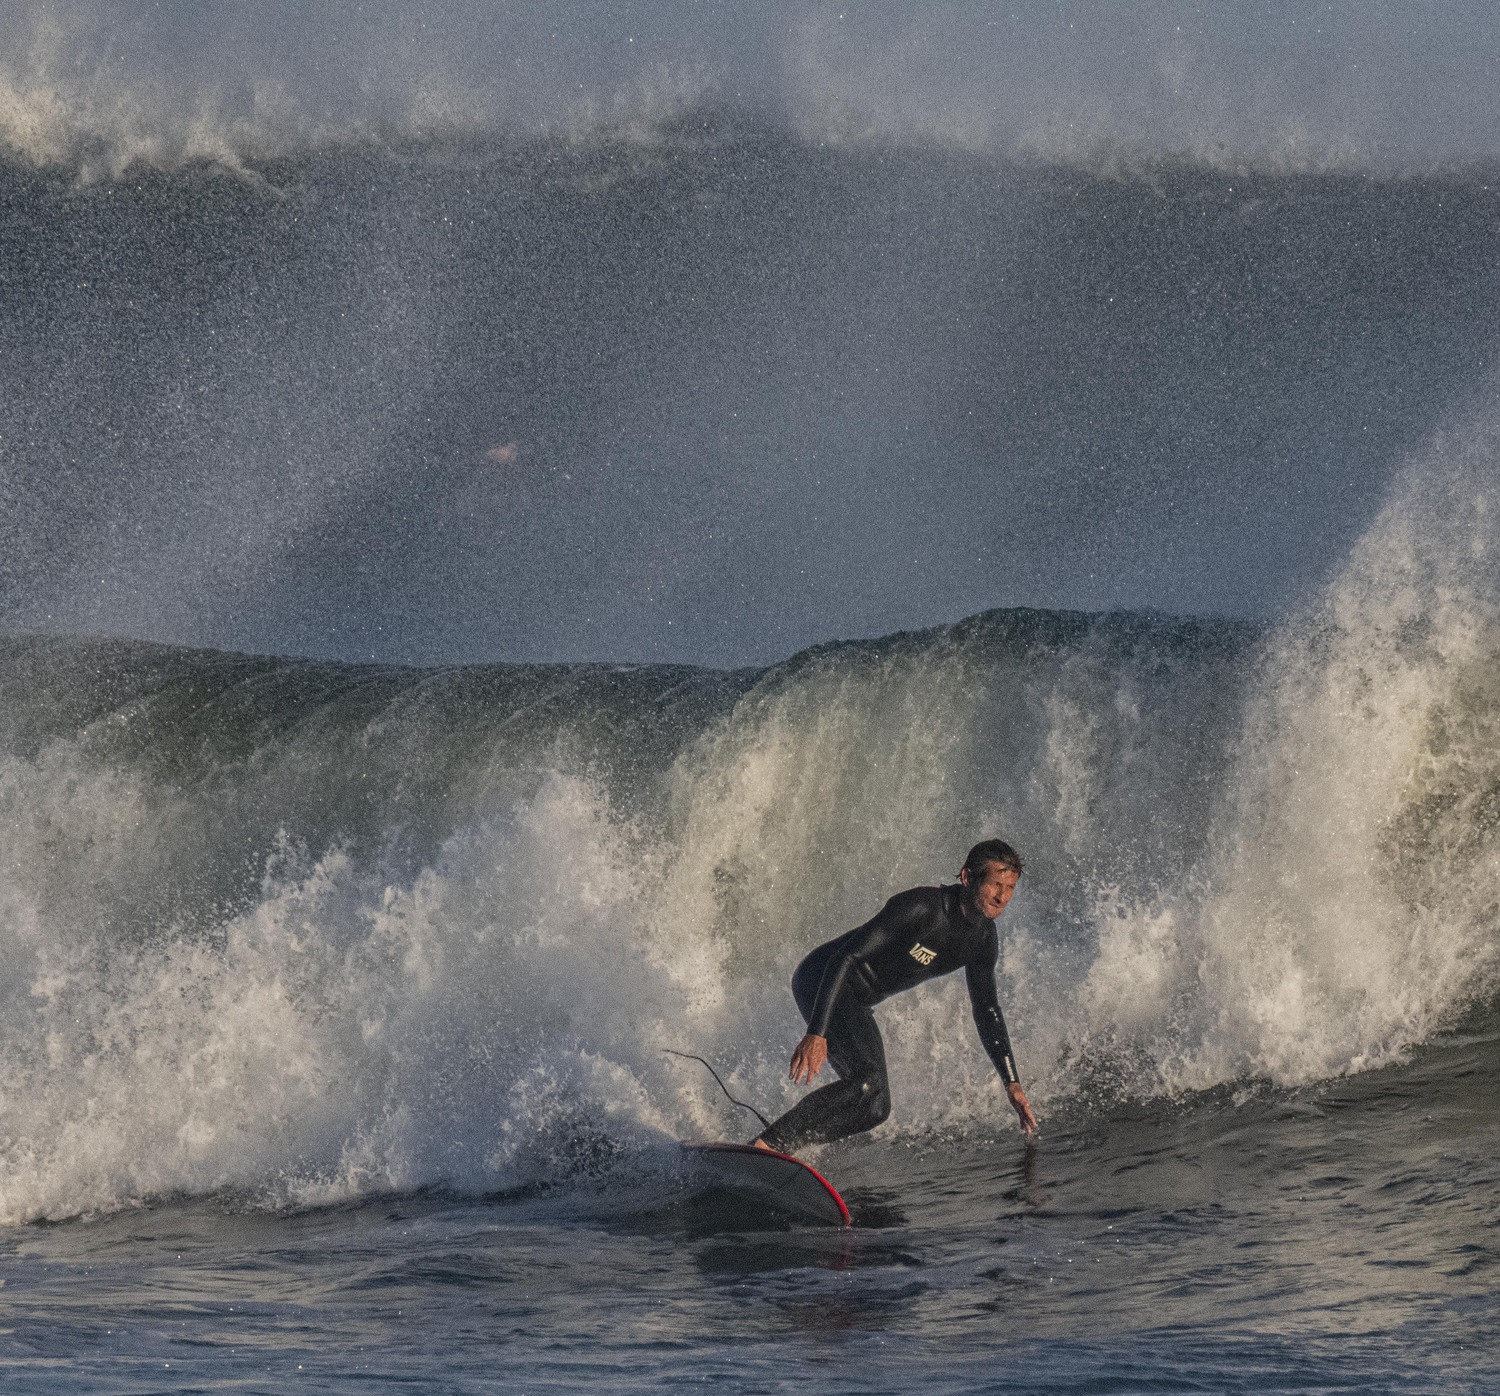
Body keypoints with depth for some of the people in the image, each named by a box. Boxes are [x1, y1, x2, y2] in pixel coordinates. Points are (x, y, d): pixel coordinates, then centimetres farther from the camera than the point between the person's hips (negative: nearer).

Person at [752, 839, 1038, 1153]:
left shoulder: (983, 941, 2)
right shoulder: (921, 907, -25)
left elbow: (987, 1011, 15)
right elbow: (846, 957, -28)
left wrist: (1012, 1083, 10)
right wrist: (817, 1033, -36)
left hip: (854, 1002, 9)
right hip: (821, 978, -9)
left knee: (875, 1108, 0)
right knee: (868, 1081, -29)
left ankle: (776, 1150, -1)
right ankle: (763, 1147, -32)